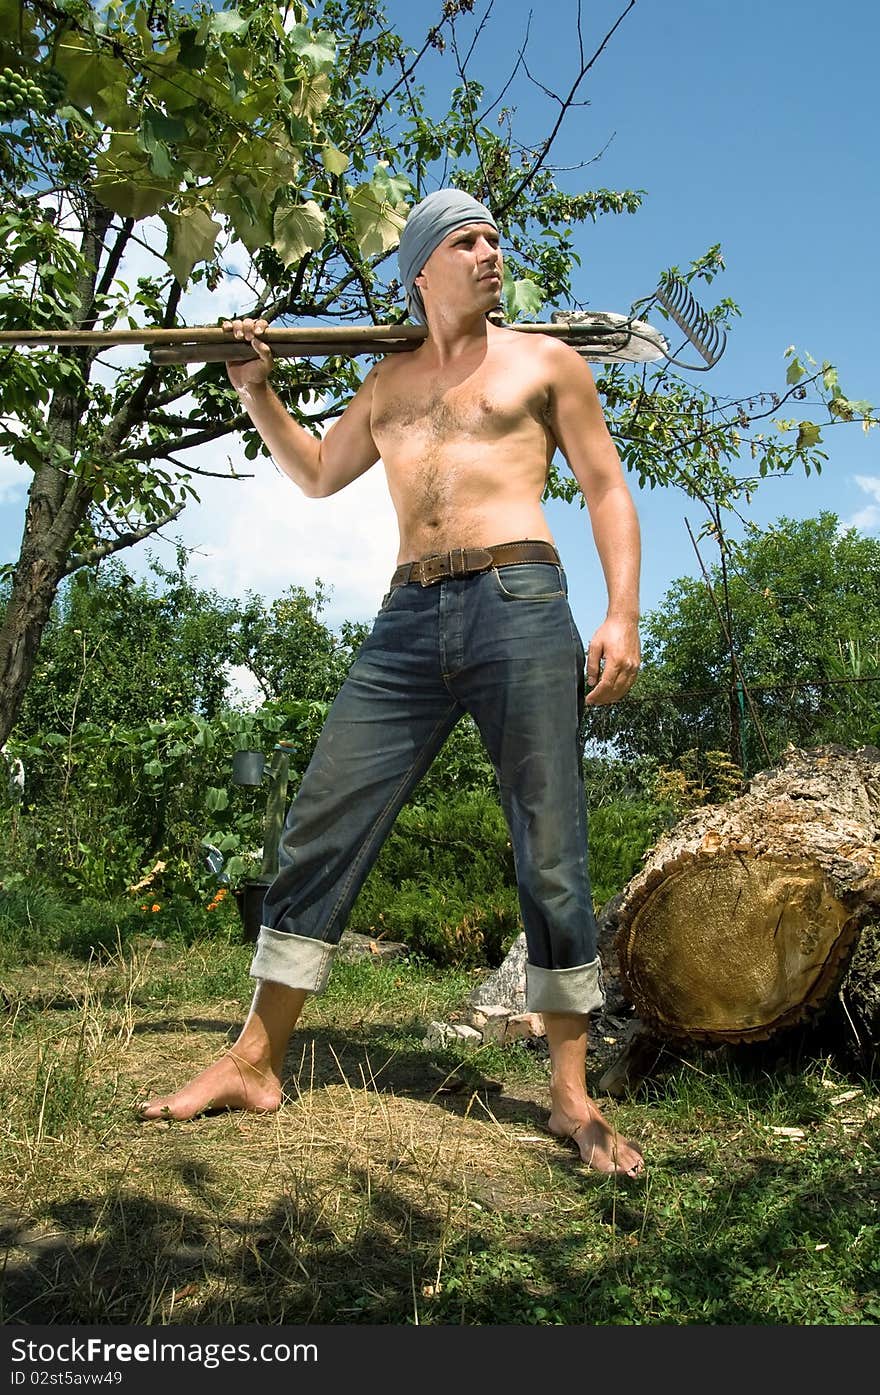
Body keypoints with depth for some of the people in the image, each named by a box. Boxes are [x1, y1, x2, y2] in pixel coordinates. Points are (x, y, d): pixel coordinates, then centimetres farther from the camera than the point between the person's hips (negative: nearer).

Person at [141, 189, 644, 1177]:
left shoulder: (544, 361, 14)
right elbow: (316, 475, 35)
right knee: (320, 830, -1)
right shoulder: (389, 382, 24)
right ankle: (255, 1063, 10)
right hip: (409, 620, 4)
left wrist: (622, 616, -4)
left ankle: (572, 1097, 10)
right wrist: (255, 388, 22)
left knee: (550, 859, -3)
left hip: (519, 604, -3)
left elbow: (608, 490, 9)